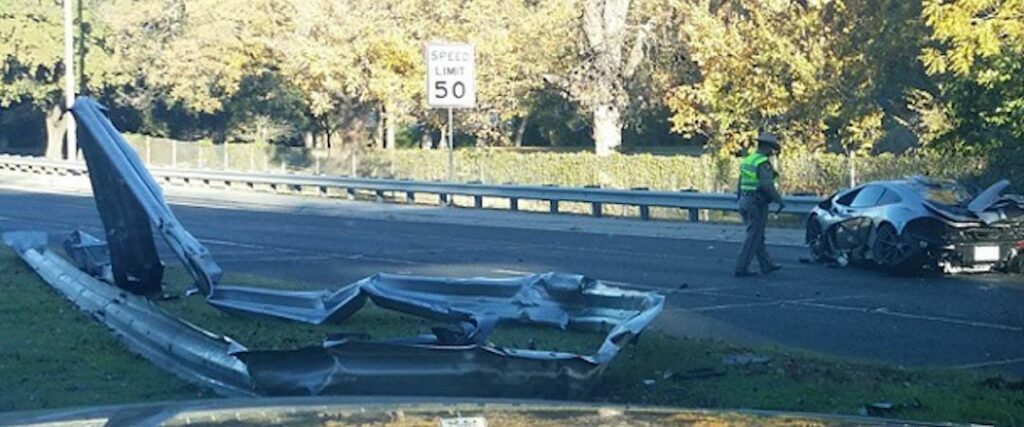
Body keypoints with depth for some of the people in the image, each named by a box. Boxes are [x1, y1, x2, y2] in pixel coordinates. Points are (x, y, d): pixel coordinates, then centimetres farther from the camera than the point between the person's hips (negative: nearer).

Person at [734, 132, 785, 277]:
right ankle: (741, 268, -4)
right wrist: (780, 201, -19)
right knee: (753, 238, -3)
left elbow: (741, 183, 15)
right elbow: (767, 185, -26)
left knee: (757, 237, 16)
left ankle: (767, 265, 24)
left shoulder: (747, 160, 12)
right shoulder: (763, 163, -16)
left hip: (745, 201, 9)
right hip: (758, 204, -9)